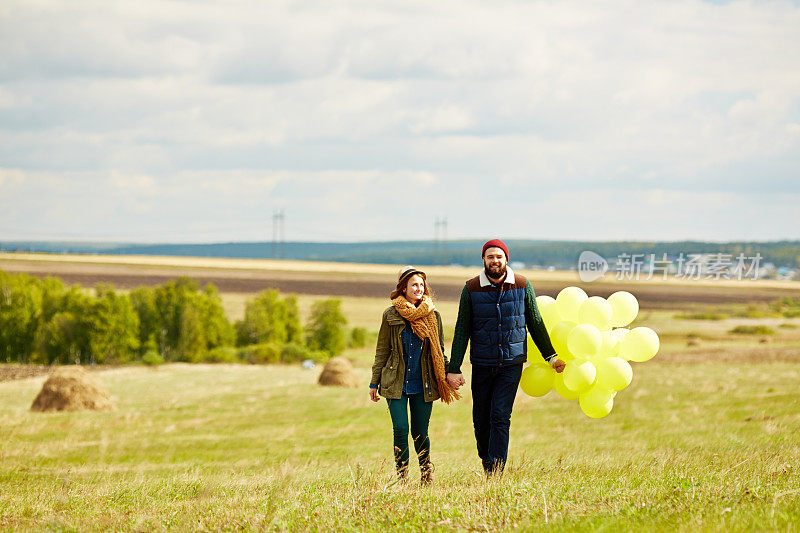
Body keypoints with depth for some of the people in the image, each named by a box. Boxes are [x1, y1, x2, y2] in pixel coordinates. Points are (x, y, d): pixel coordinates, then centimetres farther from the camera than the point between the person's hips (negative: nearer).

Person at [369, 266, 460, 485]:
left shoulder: (433, 315, 4)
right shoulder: (391, 314, 1)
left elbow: (439, 350, 12)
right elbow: (382, 350, 7)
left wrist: (446, 379, 5)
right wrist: (374, 383, 7)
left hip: (424, 384, 1)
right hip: (396, 383, -1)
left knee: (420, 432, 3)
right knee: (400, 430, -10)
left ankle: (427, 474, 25)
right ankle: (402, 477, 2)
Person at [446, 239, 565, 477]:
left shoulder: (522, 286, -1)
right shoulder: (471, 289, -2)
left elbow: (535, 324, 10)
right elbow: (462, 331, 1)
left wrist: (551, 356, 12)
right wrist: (454, 369, -3)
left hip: (511, 363, -1)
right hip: (482, 365, 1)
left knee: (500, 417, -11)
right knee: (481, 419, 6)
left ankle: (495, 473, -9)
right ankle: (486, 460, 33)